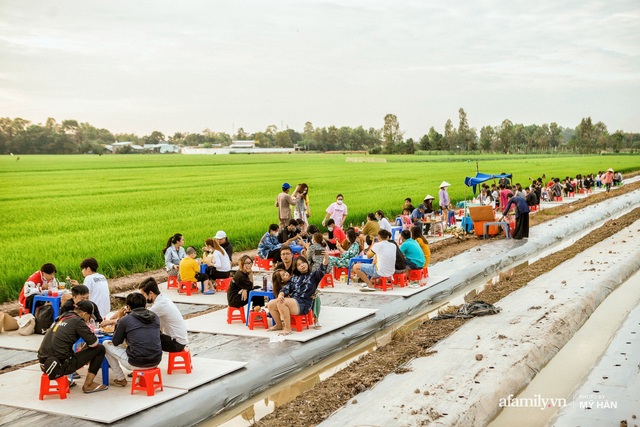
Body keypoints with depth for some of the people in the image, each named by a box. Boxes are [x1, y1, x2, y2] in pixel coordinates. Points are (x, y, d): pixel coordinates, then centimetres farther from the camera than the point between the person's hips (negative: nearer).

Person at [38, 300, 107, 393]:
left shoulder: (61, 319, 16)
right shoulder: (77, 321, -6)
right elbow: (94, 343, -5)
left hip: (44, 364, 8)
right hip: (61, 366, -8)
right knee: (100, 349, 4)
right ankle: (88, 385, 9)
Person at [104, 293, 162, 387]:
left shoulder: (125, 320, -6)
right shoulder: (155, 317, 6)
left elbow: (116, 343, 7)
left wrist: (118, 321, 17)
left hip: (136, 364, -5)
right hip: (156, 362, 5)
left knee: (106, 344, 17)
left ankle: (120, 379, 20)